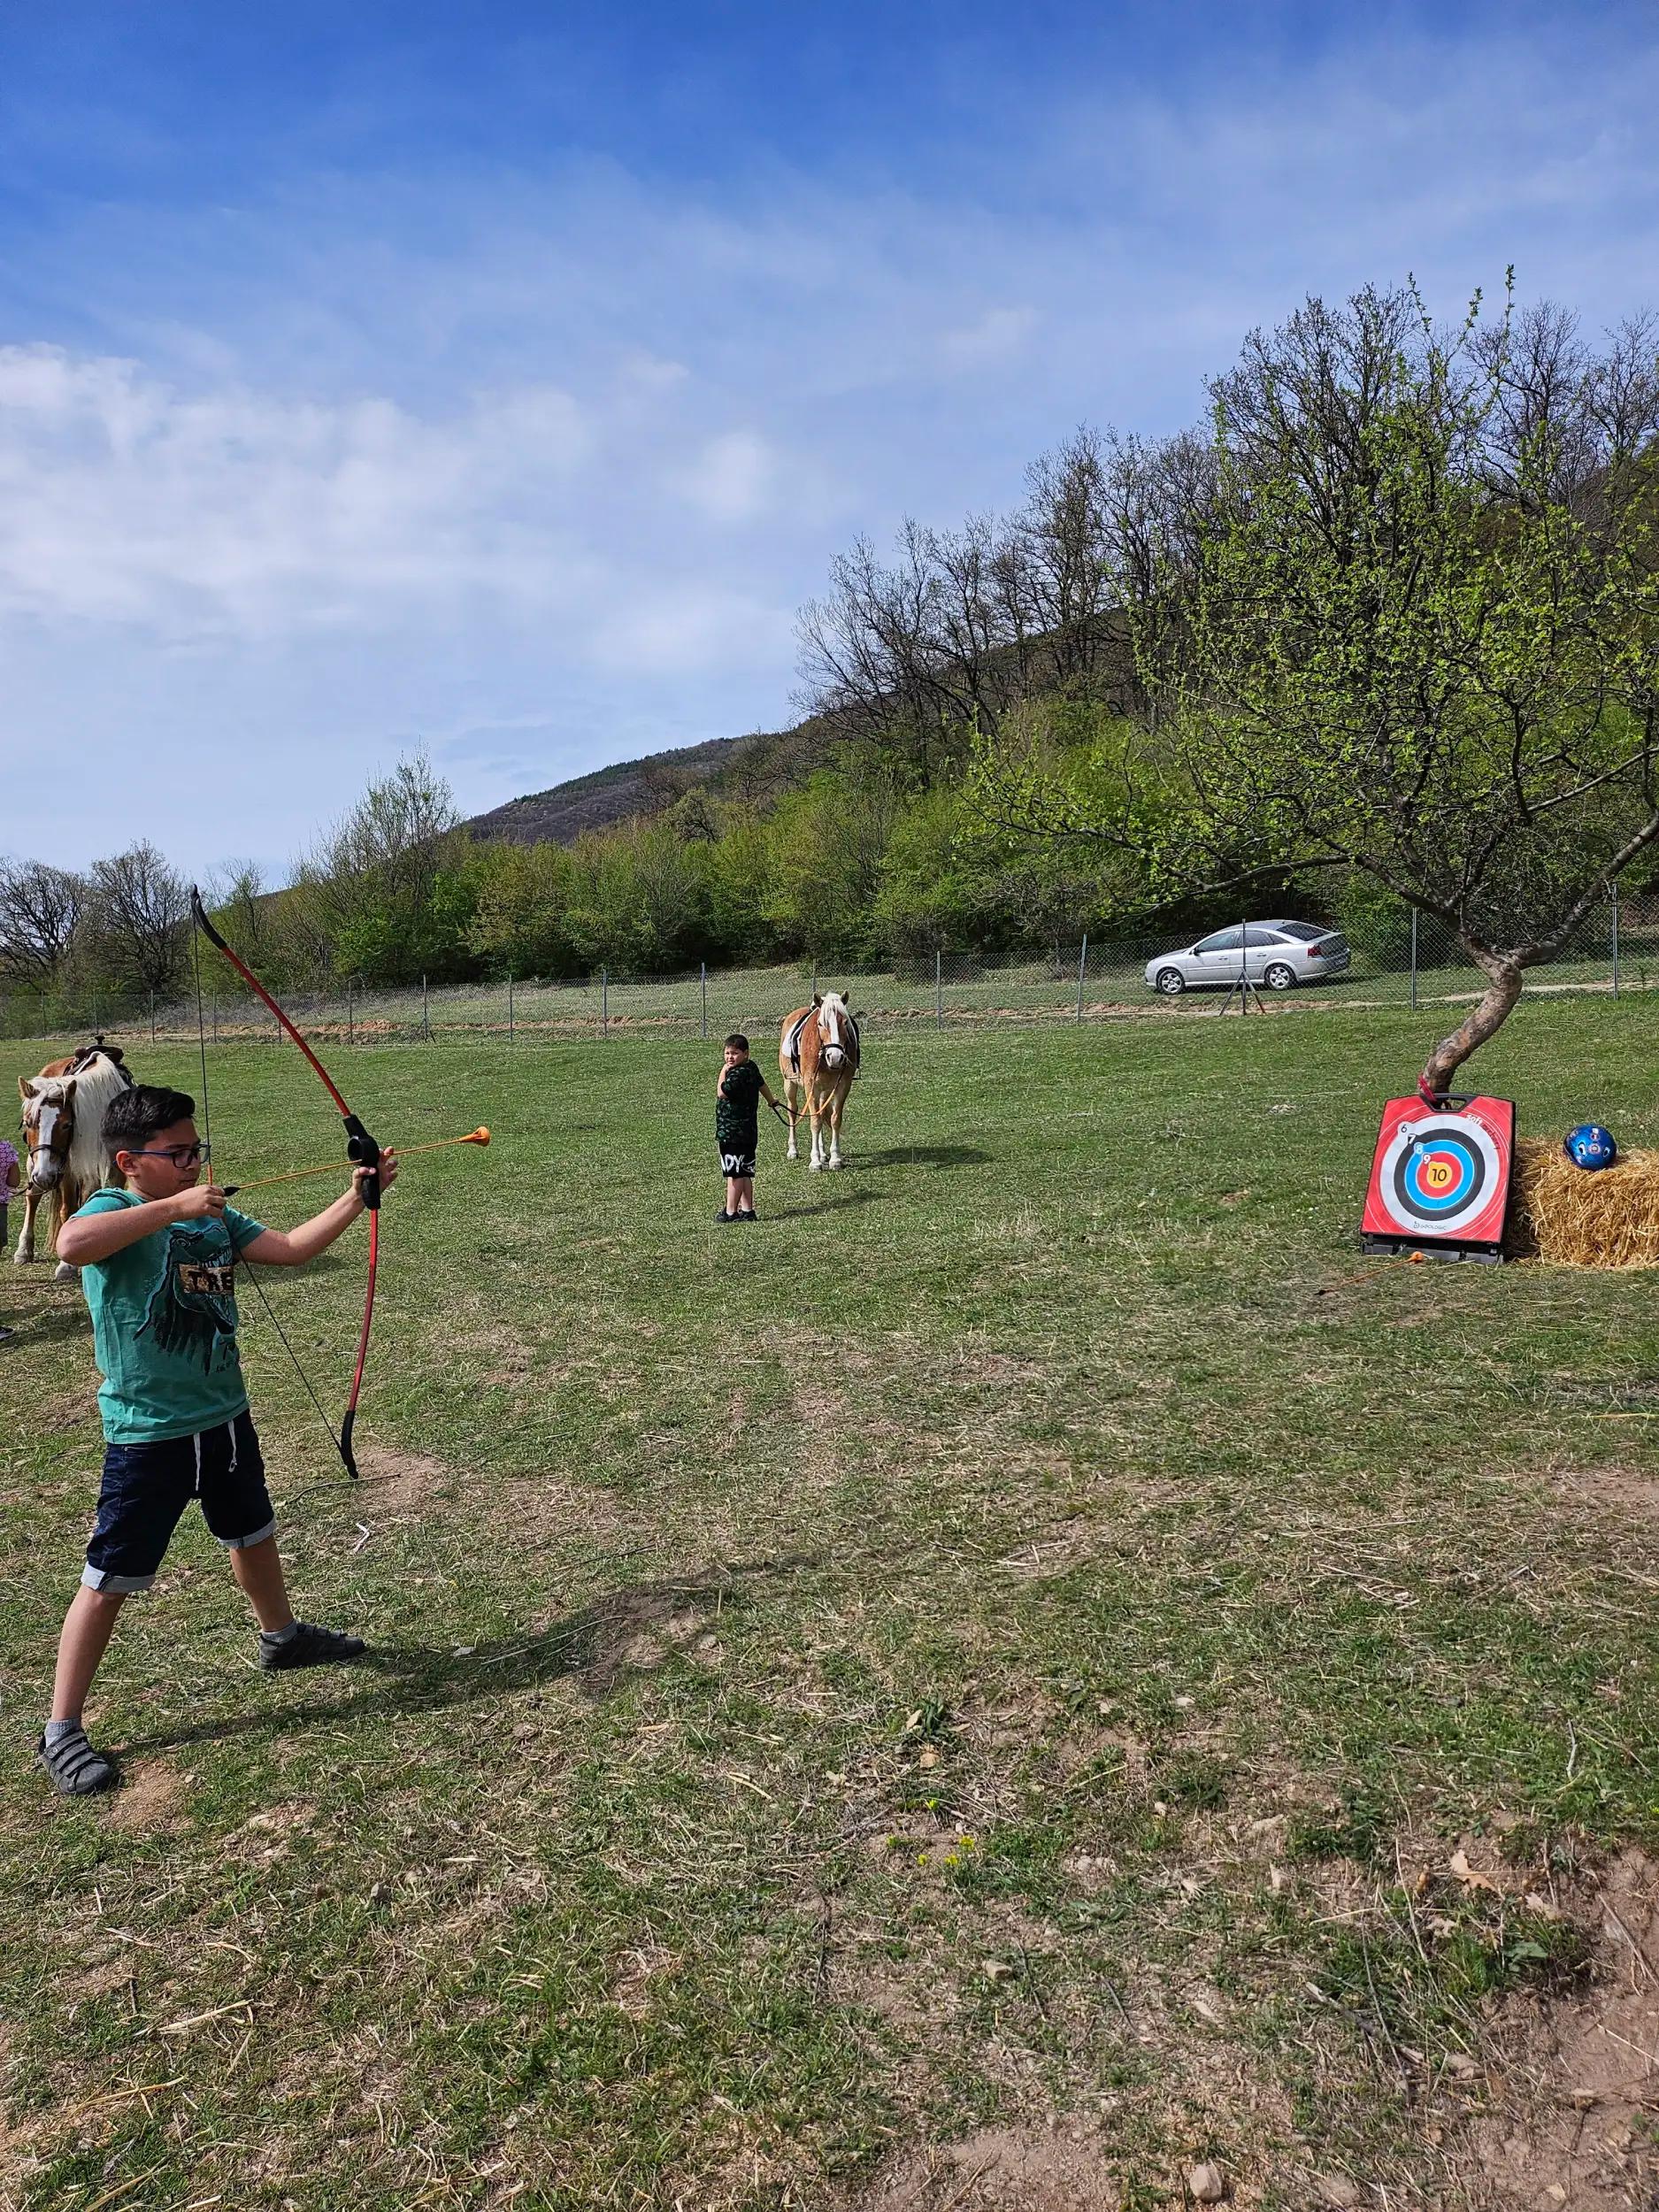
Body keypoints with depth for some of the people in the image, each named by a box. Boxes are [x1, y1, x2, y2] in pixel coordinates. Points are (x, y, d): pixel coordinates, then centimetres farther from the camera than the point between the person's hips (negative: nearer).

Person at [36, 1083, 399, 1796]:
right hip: (148, 1434, -7)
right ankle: (61, 1731, 19)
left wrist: (357, 1197, -4)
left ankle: (281, 1635, 50)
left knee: (253, 1535, 26)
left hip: (223, 1415, 7)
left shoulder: (213, 1215, 3)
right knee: (109, 1580, 3)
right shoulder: (112, 1212, -17)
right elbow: (72, 1244, -40)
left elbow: (290, 1248, 2)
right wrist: (172, 1206, -38)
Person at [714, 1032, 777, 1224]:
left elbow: (721, 1093, -27)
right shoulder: (751, 1068, 12)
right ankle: (747, 1210, 16)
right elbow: (761, 1084, 32)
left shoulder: (738, 1074, -18)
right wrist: (771, 1101, 51)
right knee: (745, 1173, 12)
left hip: (734, 1134, -10)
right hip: (748, 1132, 10)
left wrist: (723, 1072, -13)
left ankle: (731, 1212, -1)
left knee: (734, 1173, -5)